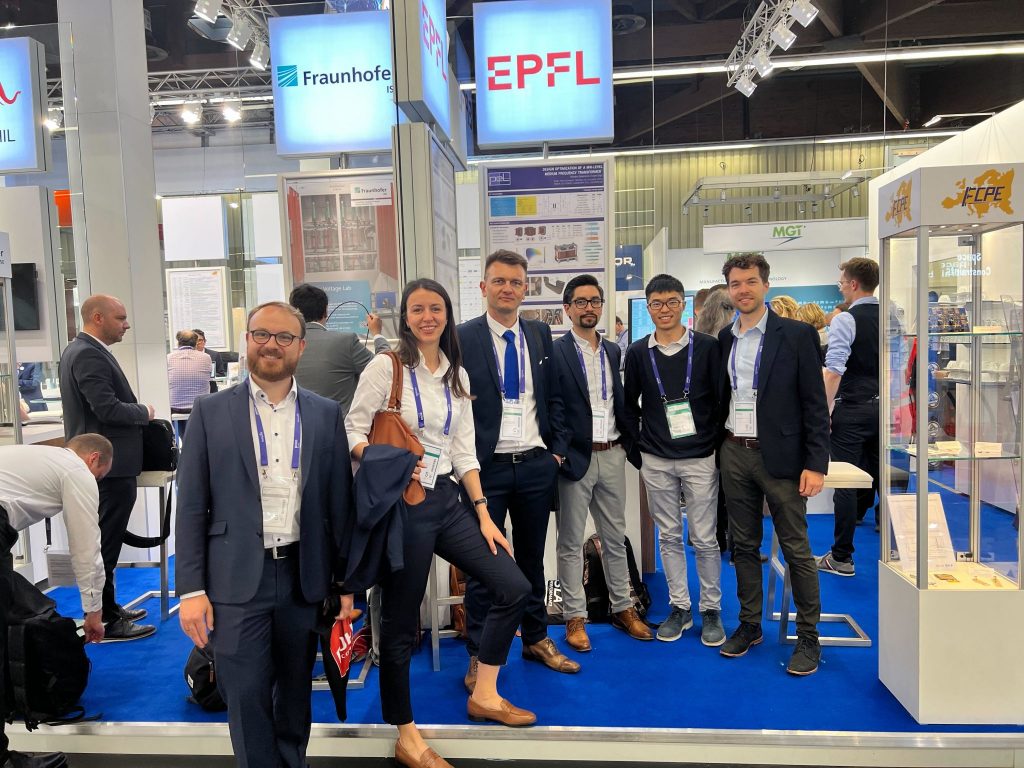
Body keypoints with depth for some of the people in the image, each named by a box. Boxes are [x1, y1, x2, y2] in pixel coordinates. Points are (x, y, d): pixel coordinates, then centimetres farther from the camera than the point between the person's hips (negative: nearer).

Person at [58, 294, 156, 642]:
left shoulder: (78, 350, 13)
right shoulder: (89, 355, -20)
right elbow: (107, 408, -27)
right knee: (106, 544, -2)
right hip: (109, 466, -11)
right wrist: (144, 412, -11)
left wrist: (136, 410, 12)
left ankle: (107, 608, 31)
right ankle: (106, 623, 8)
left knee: (105, 541, 19)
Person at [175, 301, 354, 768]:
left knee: (296, 691, 17)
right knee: (246, 698, 4)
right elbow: (191, 507, -1)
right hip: (236, 579, -1)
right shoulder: (211, 412, -1)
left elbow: (340, 502, 5)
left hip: (304, 577, 2)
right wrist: (191, 589, -5)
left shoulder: (327, 414, 3)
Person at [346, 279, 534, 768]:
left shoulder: (457, 375, 9)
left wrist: (482, 512, 5)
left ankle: (484, 695, 24)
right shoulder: (386, 366, -7)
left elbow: (464, 450, 9)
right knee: (401, 621, 3)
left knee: (513, 587, 5)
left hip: (449, 499, 6)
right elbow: (353, 433, -8)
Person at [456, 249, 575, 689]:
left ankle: (536, 640, 35)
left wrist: (558, 449, 5)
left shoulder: (540, 335, 7)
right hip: (486, 467, -4)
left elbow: (553, 398, 12)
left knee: (532, 557, 18)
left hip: (537, 465, 4)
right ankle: (479, 656, 23)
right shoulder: (463, 338, -8)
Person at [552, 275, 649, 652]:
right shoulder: (555, 352, -8)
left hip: (612, 455, 6)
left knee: (615, 537, 15)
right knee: (571, 542, 6)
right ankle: (575, 617, 17)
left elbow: (620, 402, 14)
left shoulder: (613, 351, 11)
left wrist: (629, 442, 6)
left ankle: (623, 608, 29)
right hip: (575, 457, -5)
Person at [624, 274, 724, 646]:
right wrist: (638, 447, 6)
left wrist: (718, 447, -2)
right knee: (669, 537, 11)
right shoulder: (638, 353, 3)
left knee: (705, 539, 4)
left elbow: (722, 399, 1)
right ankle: (679, 607, 24)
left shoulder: (707, 347, -2)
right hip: (655, 461, 2)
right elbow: (630, 405, 11)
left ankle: (711, 609, 19)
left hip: (700, 458, -2)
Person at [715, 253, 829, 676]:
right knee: (744, 545, 14)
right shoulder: (724, 338, 9)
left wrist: (816, 464, -12)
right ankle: (749, 625, 28)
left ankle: (808, 637, 17)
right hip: (734, 454, 5)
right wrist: (717, 446, 8)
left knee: (796, 549, 3)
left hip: (780, 456, -4)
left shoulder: (797, 335, -5)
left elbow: (815, 404, -7)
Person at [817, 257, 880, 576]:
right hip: (883, 407, 7)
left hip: (851, 409, -7)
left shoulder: (846, 320, -12)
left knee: (845, 484, -1)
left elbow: (834, 372, -19)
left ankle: (841, 558, 7)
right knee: (881, 478, 15)